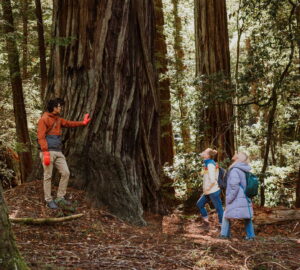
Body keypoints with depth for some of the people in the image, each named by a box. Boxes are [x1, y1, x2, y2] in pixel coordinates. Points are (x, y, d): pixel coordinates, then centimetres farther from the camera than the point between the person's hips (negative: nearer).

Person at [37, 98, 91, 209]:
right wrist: (46, 153, -23)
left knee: (66, 173, 4)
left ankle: (60, 197, 14)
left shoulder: (58, 119, 16)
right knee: (48, 176, 0)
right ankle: (49, 200, 10)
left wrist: (82, 123, 24)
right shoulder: (44, 119, -10)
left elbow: (69, 123, 30)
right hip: (47, 151, -8)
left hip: (58, 152, 8)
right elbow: (41, 137, -16)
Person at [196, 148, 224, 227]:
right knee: (200, 204, 18)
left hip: (213, 191, -10)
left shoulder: (210, 165, -20)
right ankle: (206, 219, 28)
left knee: (219, 208, -1)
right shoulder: (207, 163, 9)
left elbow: (212, 180, -26)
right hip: (209, 191, 10)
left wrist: (207, 188, -13)